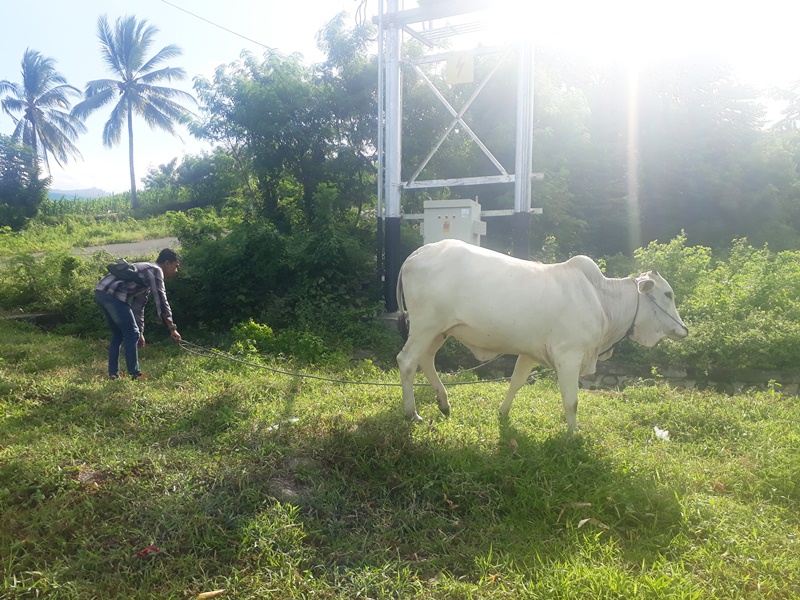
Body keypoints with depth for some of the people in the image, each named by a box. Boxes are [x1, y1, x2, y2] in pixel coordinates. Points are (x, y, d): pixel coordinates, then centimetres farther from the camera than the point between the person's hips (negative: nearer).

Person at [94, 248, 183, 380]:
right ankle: (135, 374, 6)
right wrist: (172, 328, -8)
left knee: (118, 335, 20)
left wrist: (140, 332, 33)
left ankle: (113, 374, 24)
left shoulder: (147, 272, 29)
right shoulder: (155, 270, 0)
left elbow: (138, 306, 32)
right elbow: (161, 301, -9)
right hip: (112, 294, -10)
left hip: (101, 292, 10)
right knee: (131, 334, 0)